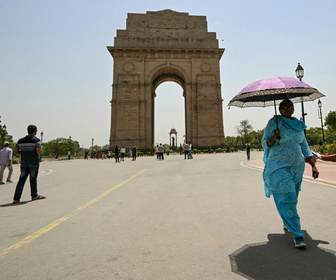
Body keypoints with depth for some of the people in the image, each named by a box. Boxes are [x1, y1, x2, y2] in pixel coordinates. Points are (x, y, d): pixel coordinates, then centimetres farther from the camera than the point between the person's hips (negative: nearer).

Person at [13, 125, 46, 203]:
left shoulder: (21, 140, 8)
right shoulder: (37, 140, -9)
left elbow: (15, 151, 8)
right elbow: (39, 151, -19)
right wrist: (41, 149, 3)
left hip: (24, 163, 4)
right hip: (34, 162, -4)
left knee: (22, 180, 7)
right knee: (33, 178, 9)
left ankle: (16, 198, 4)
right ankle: (34, 195, 23)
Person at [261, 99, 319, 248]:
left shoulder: (298, 125, 12)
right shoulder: (273, 122, -3)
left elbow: (305, 147, 14)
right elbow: (264, 143, -2)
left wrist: (313, 165, 6)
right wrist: (274, 138, -23)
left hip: (297, 166, 5)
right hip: (278, 166, -5)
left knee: (292, 198, 14)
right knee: (286, 198, -10)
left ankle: (287, 224, 36)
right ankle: (298, 235, -4)